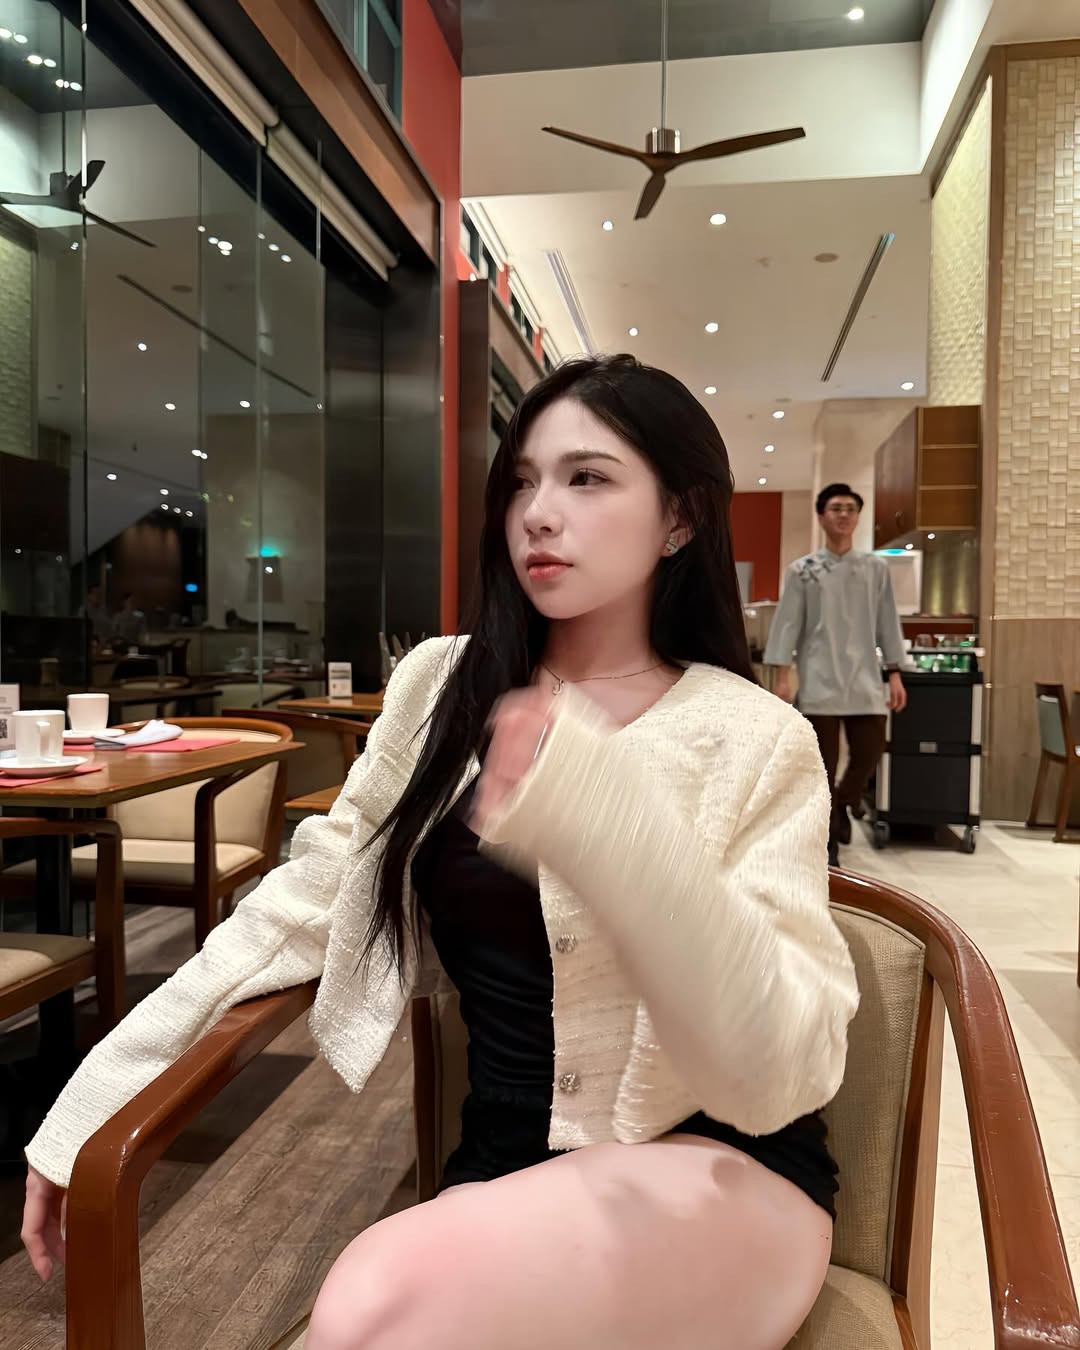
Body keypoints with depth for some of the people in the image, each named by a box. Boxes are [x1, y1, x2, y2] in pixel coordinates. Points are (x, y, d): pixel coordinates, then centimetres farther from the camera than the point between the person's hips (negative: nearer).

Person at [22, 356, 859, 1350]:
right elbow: (307, 905, 5)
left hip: (718, 1172, -3)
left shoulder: (757, 739, -10)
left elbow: (785, 1069, -18)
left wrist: (611, 829, -34)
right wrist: (96, 1101, 4)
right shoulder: (442, 686, 2)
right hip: (510, 1166, 4)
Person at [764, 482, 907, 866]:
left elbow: (887, 623, 9)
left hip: (865, 680, 2)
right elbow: (788, 624, -1)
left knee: (869, 755, 2)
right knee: (823, 765, 1)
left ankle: (842, 806, 33)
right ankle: (828, 842, 13)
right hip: (819, 682, -2)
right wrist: (782, 677, -8)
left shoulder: (876, 568, 8)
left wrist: (894, 674, 5)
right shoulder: (802, 570, 1)